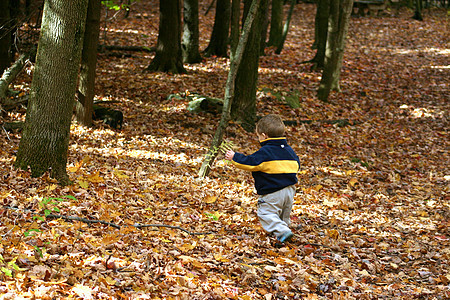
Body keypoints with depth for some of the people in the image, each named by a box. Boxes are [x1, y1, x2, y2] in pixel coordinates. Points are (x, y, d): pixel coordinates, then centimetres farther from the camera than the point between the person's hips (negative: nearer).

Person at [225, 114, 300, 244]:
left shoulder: (265, 152, -15)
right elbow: (296, 165, 22)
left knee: (266, 213, -6)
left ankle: (282, 232, -20)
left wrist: (234, 157, -2)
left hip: (272, 193, -8)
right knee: (284, 214, 23)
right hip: (290, 189, 8)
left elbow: (250, 163, -14)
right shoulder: (289, 150, 10)